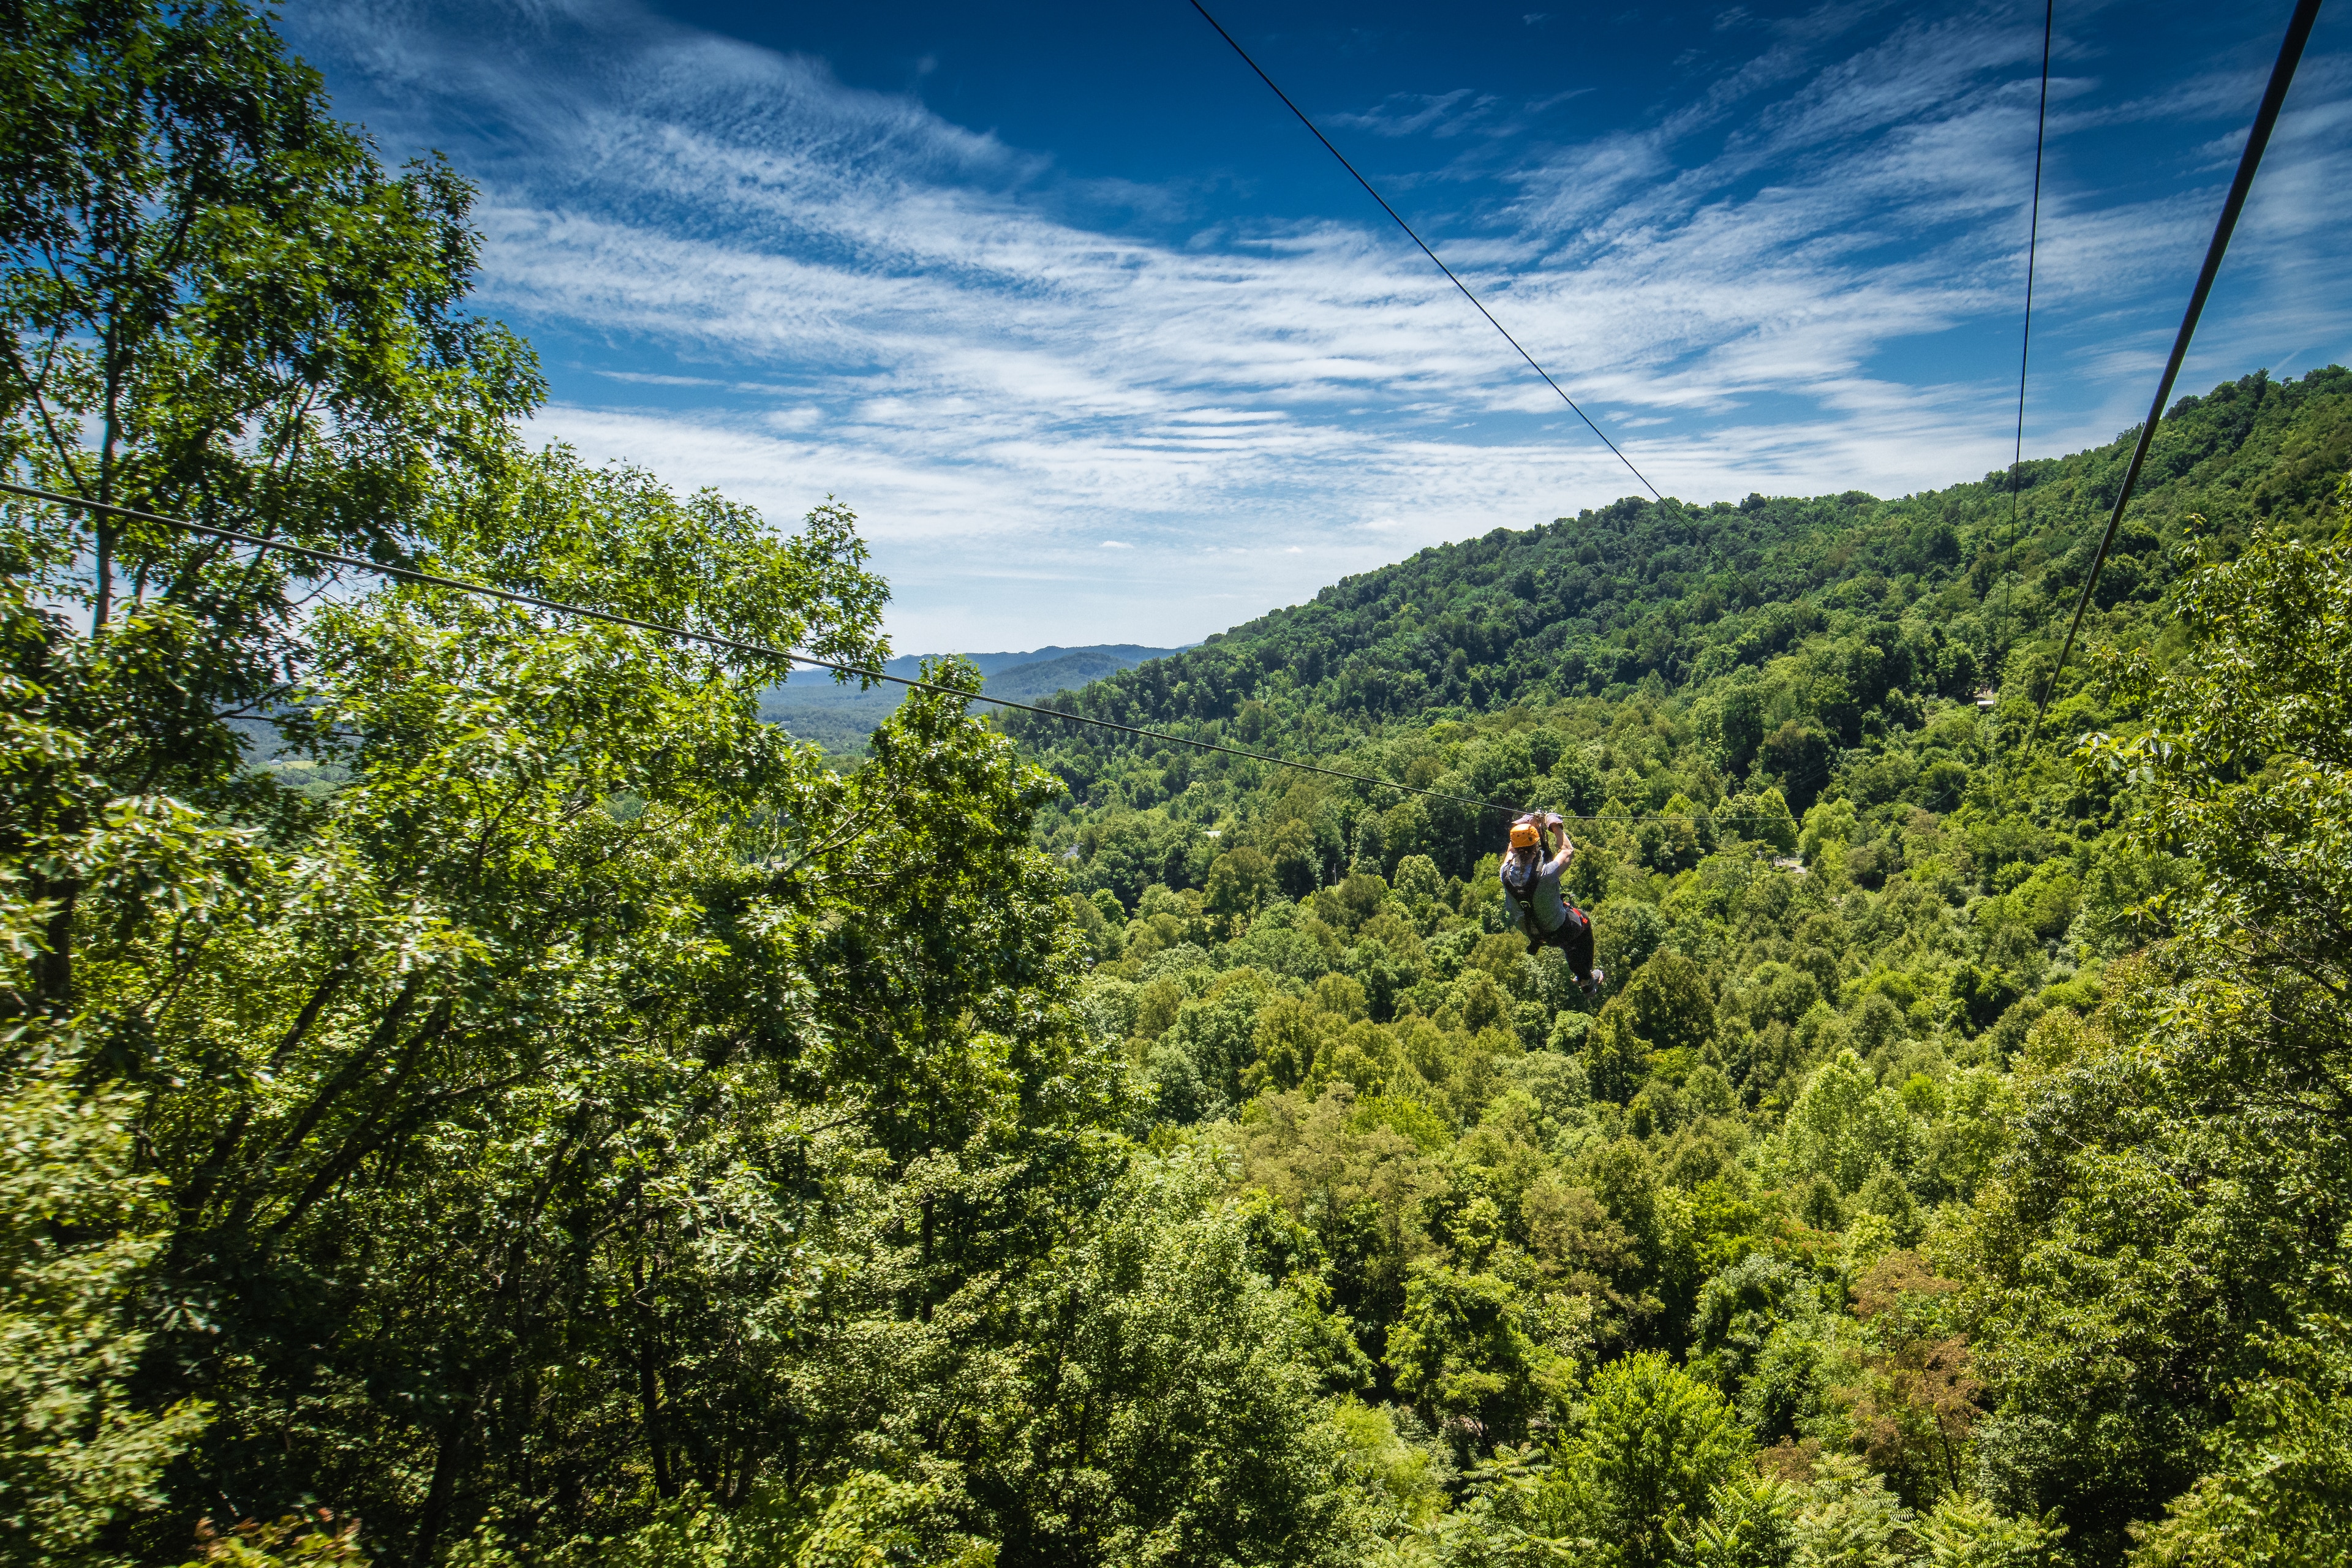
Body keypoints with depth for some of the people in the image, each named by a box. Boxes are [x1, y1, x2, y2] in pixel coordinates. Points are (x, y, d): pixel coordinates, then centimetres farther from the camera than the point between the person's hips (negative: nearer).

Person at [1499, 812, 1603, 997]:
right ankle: (1587, 980, 40)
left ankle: (1580, 975, 50)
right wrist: (1557, 827, -4)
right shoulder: (1546, 873, -37)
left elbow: (1512, 849, 1)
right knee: (1584, 922, 29)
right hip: (1557, 932, -5)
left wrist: (1526, 823, 6)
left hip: (1529, 932, 5)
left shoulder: (1506, 873, -24)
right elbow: (1568, 852, -16)